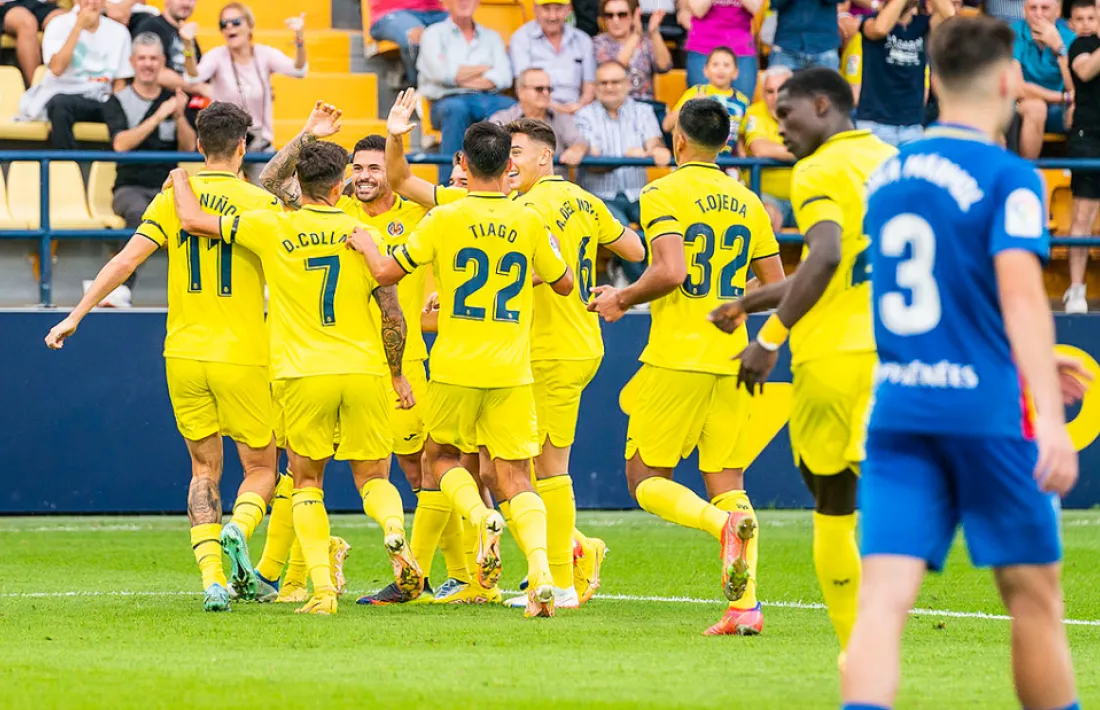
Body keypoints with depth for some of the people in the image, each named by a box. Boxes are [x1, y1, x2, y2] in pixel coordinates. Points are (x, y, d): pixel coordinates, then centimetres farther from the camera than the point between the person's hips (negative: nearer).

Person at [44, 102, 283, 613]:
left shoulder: (173, 198, 1)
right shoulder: (260, 203, -6)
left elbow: (127, 259, -5)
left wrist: (75, 316, -1)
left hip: (184, 355, 3)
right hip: (242, 356, -3)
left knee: (204, 469, 13)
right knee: (260, 469, 10)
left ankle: (212, 576, -4)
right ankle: (236, 532, -22)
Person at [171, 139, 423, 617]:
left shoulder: (273, 229, -2)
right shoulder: (364, 235, 0)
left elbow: (193, 220, 5)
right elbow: (393, 316, -1)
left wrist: (181, 179, 25)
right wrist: (398, 375, 12)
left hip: (303, 373, -1)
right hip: (364, 370, 1)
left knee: (307, 482, 12)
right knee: (372, 476, 14)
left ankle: (322, 588, -4)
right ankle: (394, 529, -20)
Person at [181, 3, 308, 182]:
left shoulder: (265, 55, -4)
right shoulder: (218, 56, -9)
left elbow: (298, 70, -20)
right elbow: (194, 77, -29)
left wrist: (300, 39, -40)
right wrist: (188, 45, -48)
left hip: (261, 145, 2)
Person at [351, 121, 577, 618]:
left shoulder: (445, 219, -7)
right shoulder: (529, 222, 1)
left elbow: (387, 272, -1)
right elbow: (563, 284, 14)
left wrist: (366, 243, 19)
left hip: (456, 369, -2)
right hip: (513, 371, 2)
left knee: (441, 455, 20)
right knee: (514, 475, 3)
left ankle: (483, 520, -9)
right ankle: (541, 572, -18)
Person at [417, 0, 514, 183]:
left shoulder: (491, 37, 22)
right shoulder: (434, 34, 13)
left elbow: (504, 78, 5)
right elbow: (441, 73, -6)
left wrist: (462, 77, -6)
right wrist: (486, 68, 3)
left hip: (489, 98, 3)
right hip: (447, 100, -3)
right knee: (456, 109, -39)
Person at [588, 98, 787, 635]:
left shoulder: (664, 194, -7)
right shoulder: (747, 202, 11)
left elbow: (670, 271, -21)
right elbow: (777, 287, 11)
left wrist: (621, 300, -4)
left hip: (677, 355, -5)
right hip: (731, 358, 5)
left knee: (647, 480, 3)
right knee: (726, 481, 7)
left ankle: (725, 523, -25)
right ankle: (745, 605, -7)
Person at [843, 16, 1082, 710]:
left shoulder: (886, 177, 14)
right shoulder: (1009, 178, -7)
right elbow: (1020, 292, -20)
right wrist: (1051, 418, -27)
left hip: (896, 412, 5)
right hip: (988, 412, -5)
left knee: (884, 599, -7)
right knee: (1034, 598, 10)